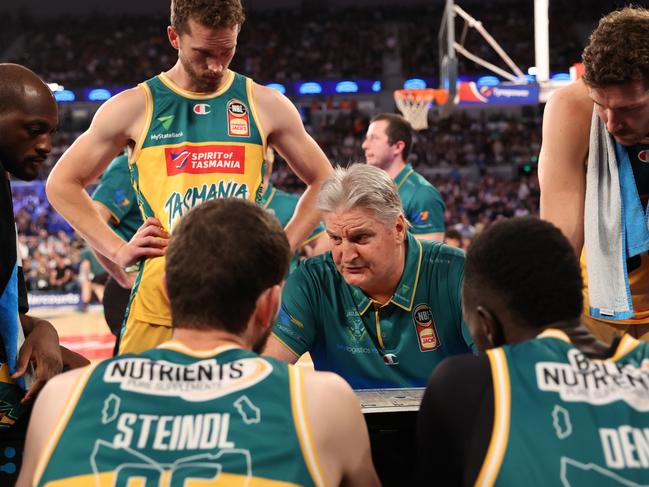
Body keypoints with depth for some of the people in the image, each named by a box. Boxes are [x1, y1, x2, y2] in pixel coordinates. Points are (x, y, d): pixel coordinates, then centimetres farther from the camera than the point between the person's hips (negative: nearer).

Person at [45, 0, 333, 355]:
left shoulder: (264, 104, 8)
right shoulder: (134, 108, 4)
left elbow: (323, 181, 18)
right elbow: (62, 184, 11)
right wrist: (118, 251, 2)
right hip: (159, 303, -1)